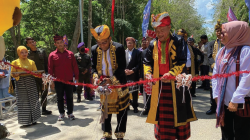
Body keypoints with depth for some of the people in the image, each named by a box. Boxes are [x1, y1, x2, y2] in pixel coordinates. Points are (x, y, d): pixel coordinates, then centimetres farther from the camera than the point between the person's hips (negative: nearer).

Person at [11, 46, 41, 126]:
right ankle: (26, 120, 11)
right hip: (21, 83, -2)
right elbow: (13, 74, 2)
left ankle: (33, 119, 17)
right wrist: (17, 75, -19)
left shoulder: (31, 62, 11)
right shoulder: (15, 62, 5)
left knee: (33, 100, 4)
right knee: (23, 101, -1)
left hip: (31, 82, 2)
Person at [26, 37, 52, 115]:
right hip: (33, 77, -2)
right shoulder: (27, 54, 1)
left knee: (44, 94, 11)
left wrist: (47, 74, 1)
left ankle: (44, 109, 25)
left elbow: (46, 63, 6)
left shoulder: (42, 51, 5)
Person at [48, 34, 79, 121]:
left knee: (69, 97, 9)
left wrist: (76, 78, 1)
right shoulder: (52, 55, -1)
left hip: (69, 80, 1)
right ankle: (61, 113, 25)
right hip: (58, 81, 0)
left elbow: (75, 67, 5)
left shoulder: (70, 54, 2)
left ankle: (70, 113, 22)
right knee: (60, 98, 11)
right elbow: (50, 69, -1)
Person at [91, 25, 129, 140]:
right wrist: (96, 76, -19)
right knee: (105, 109, 14)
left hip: (118, 84, -3)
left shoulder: (119, 48, -16)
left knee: (121, 110, 7)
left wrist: (111, 79, -27)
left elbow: (122, 67, -17)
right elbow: (94, 67, 1)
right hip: (103, 84, 3)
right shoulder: (94, 49, -5)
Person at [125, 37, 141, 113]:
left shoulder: (138, 52, 0)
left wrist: (132, 71, -15)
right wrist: (124, 70, -8)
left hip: (134, 75, -3)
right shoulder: (123, 52, 10)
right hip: (125, 75, 3)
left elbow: (139, 64, -6)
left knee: (134, 91, 3)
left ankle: (135, 106, 14)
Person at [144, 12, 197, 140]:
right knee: (161, 116, 10)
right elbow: (147, 62, 13)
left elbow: (182, 62, -10)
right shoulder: (153, 44, 7)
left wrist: (171, 73, -24)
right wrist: (148, 73, -6)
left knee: (179, 113, 8)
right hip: (159, 86, 3)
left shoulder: (178, 41, -5)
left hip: (177, 84, -3)